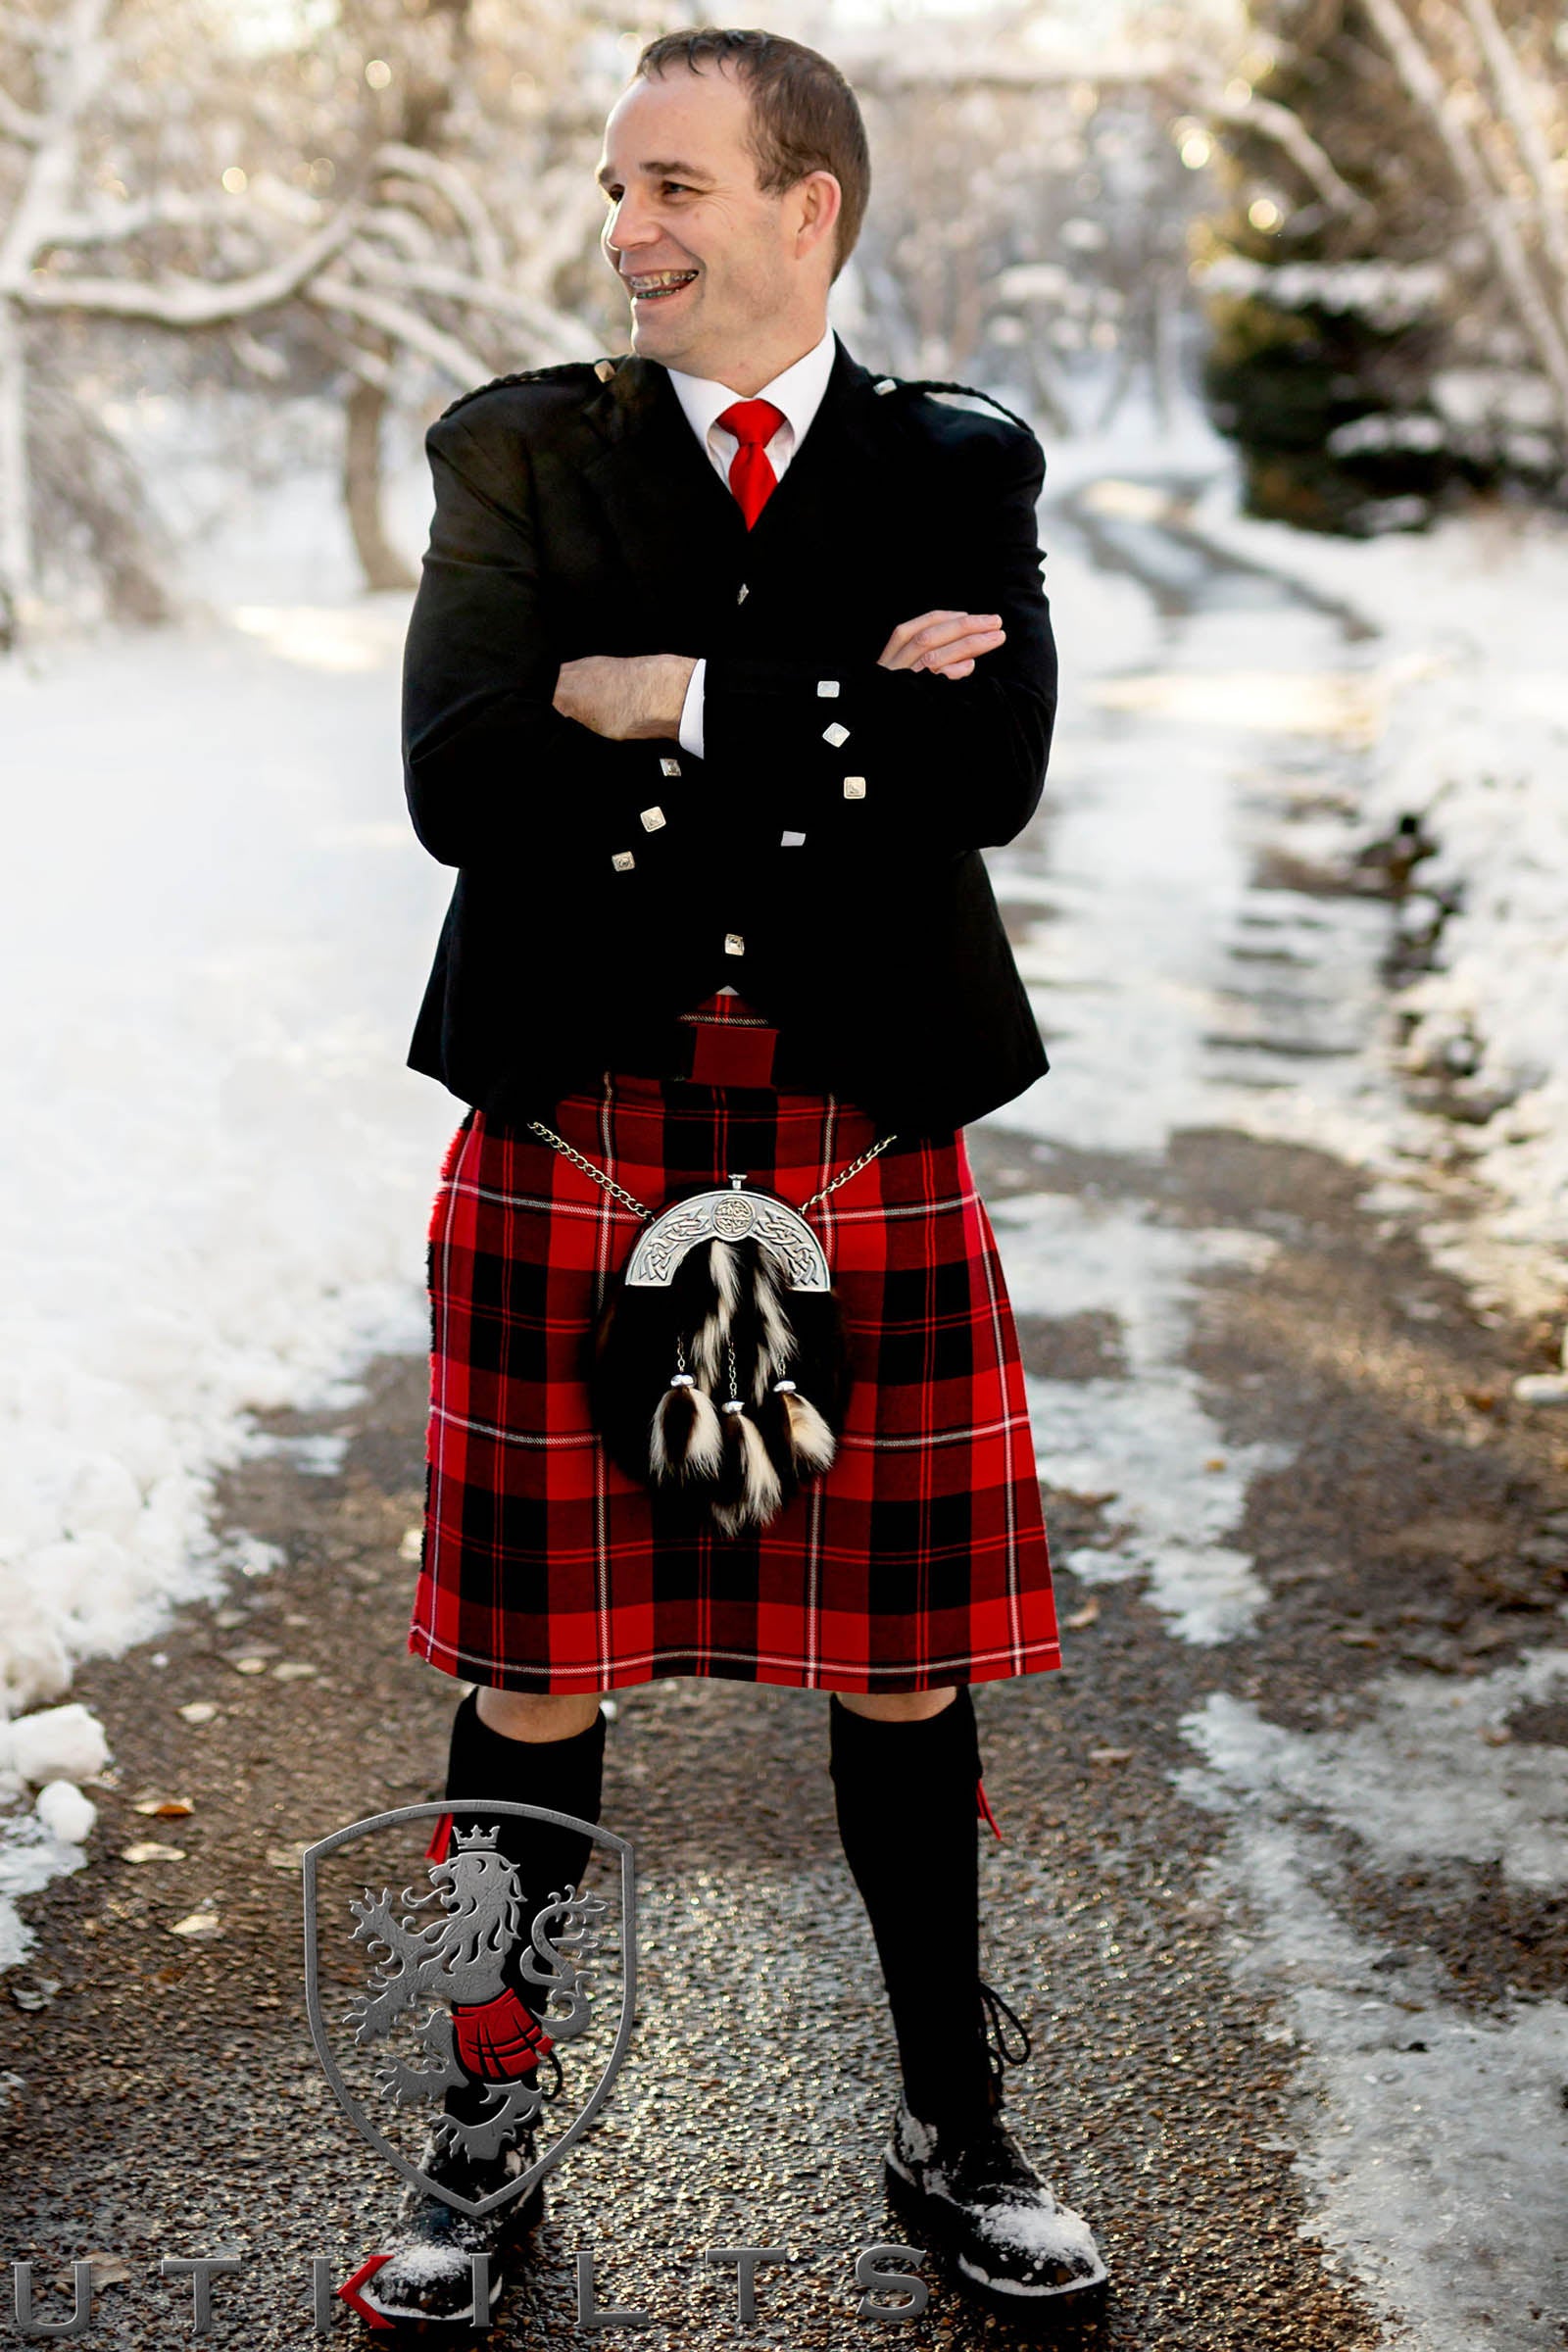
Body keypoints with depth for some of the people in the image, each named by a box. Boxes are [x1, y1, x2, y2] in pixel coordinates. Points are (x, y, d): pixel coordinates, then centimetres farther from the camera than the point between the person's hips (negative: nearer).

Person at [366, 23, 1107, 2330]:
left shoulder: (961, 470, 7)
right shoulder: (516, 453, 6)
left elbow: (987, 776, -10)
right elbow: (463, 782, -9)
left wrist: (674, 706, -10)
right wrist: (839, 712, -11)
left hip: (867, 1150, 0)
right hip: (574, 1143, 0)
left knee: (900, 1665, 10)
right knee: (533, 1668, 8)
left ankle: (956, 2131, 31)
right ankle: (488, 2129, 29)